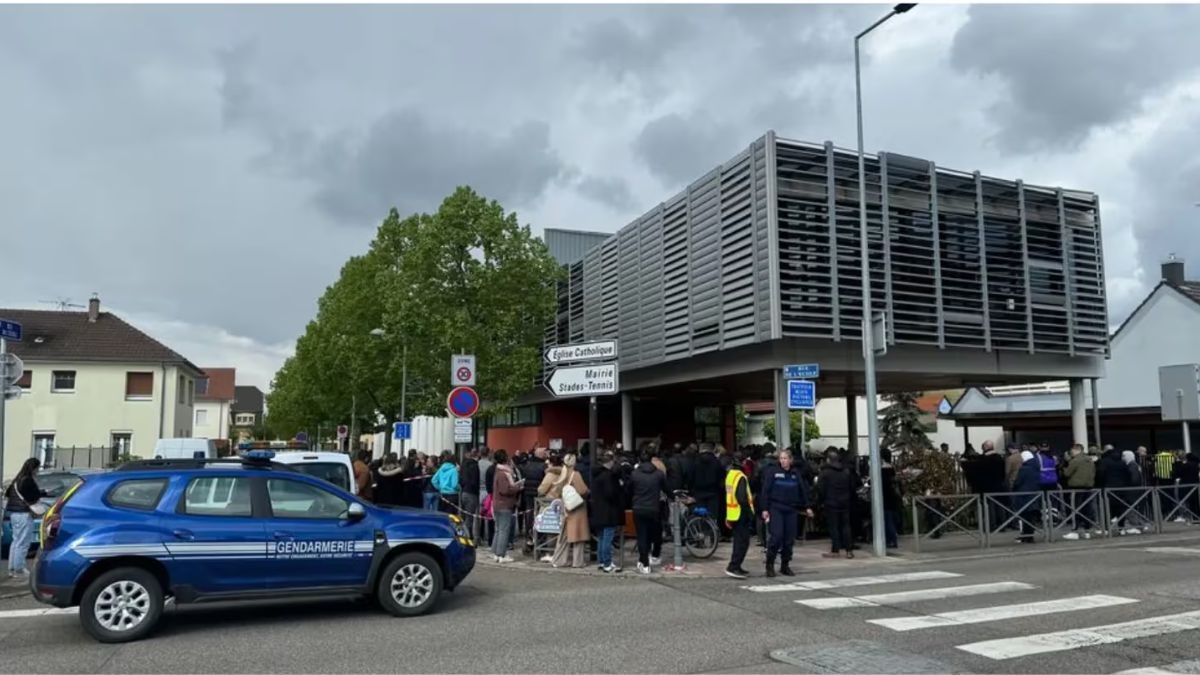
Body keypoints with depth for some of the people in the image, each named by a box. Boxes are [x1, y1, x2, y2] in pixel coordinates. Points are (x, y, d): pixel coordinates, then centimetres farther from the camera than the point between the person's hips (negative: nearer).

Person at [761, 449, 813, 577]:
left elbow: (803, 491, 14)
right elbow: (766, 491, -4)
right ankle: (770, 564, 0)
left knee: (789, 539, 5)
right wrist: (765, 509, -8)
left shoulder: (795, 475, 8)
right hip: (776, 509, -4)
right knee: (776, 536, -13)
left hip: (791, 510, 4)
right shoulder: (773, 473, -3)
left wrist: (806, 507, 10)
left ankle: (785, 566, 17)